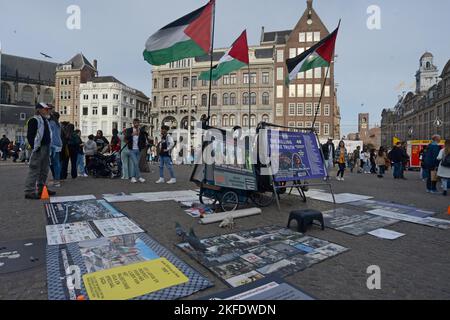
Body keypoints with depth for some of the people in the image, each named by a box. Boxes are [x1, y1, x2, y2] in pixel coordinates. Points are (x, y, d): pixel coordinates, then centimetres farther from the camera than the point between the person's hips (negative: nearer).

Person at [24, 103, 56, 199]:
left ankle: (41, 189, 25)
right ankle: (29, 192, -3)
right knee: (34, 170, -7)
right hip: (39, 149, -9)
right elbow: (29, 136, -15)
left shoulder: (45, 120, 20)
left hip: (46, 148, 9)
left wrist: (48, 147, 16)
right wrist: (35, 147, -19)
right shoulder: (34, 120, -8)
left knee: (44, 170, 15)